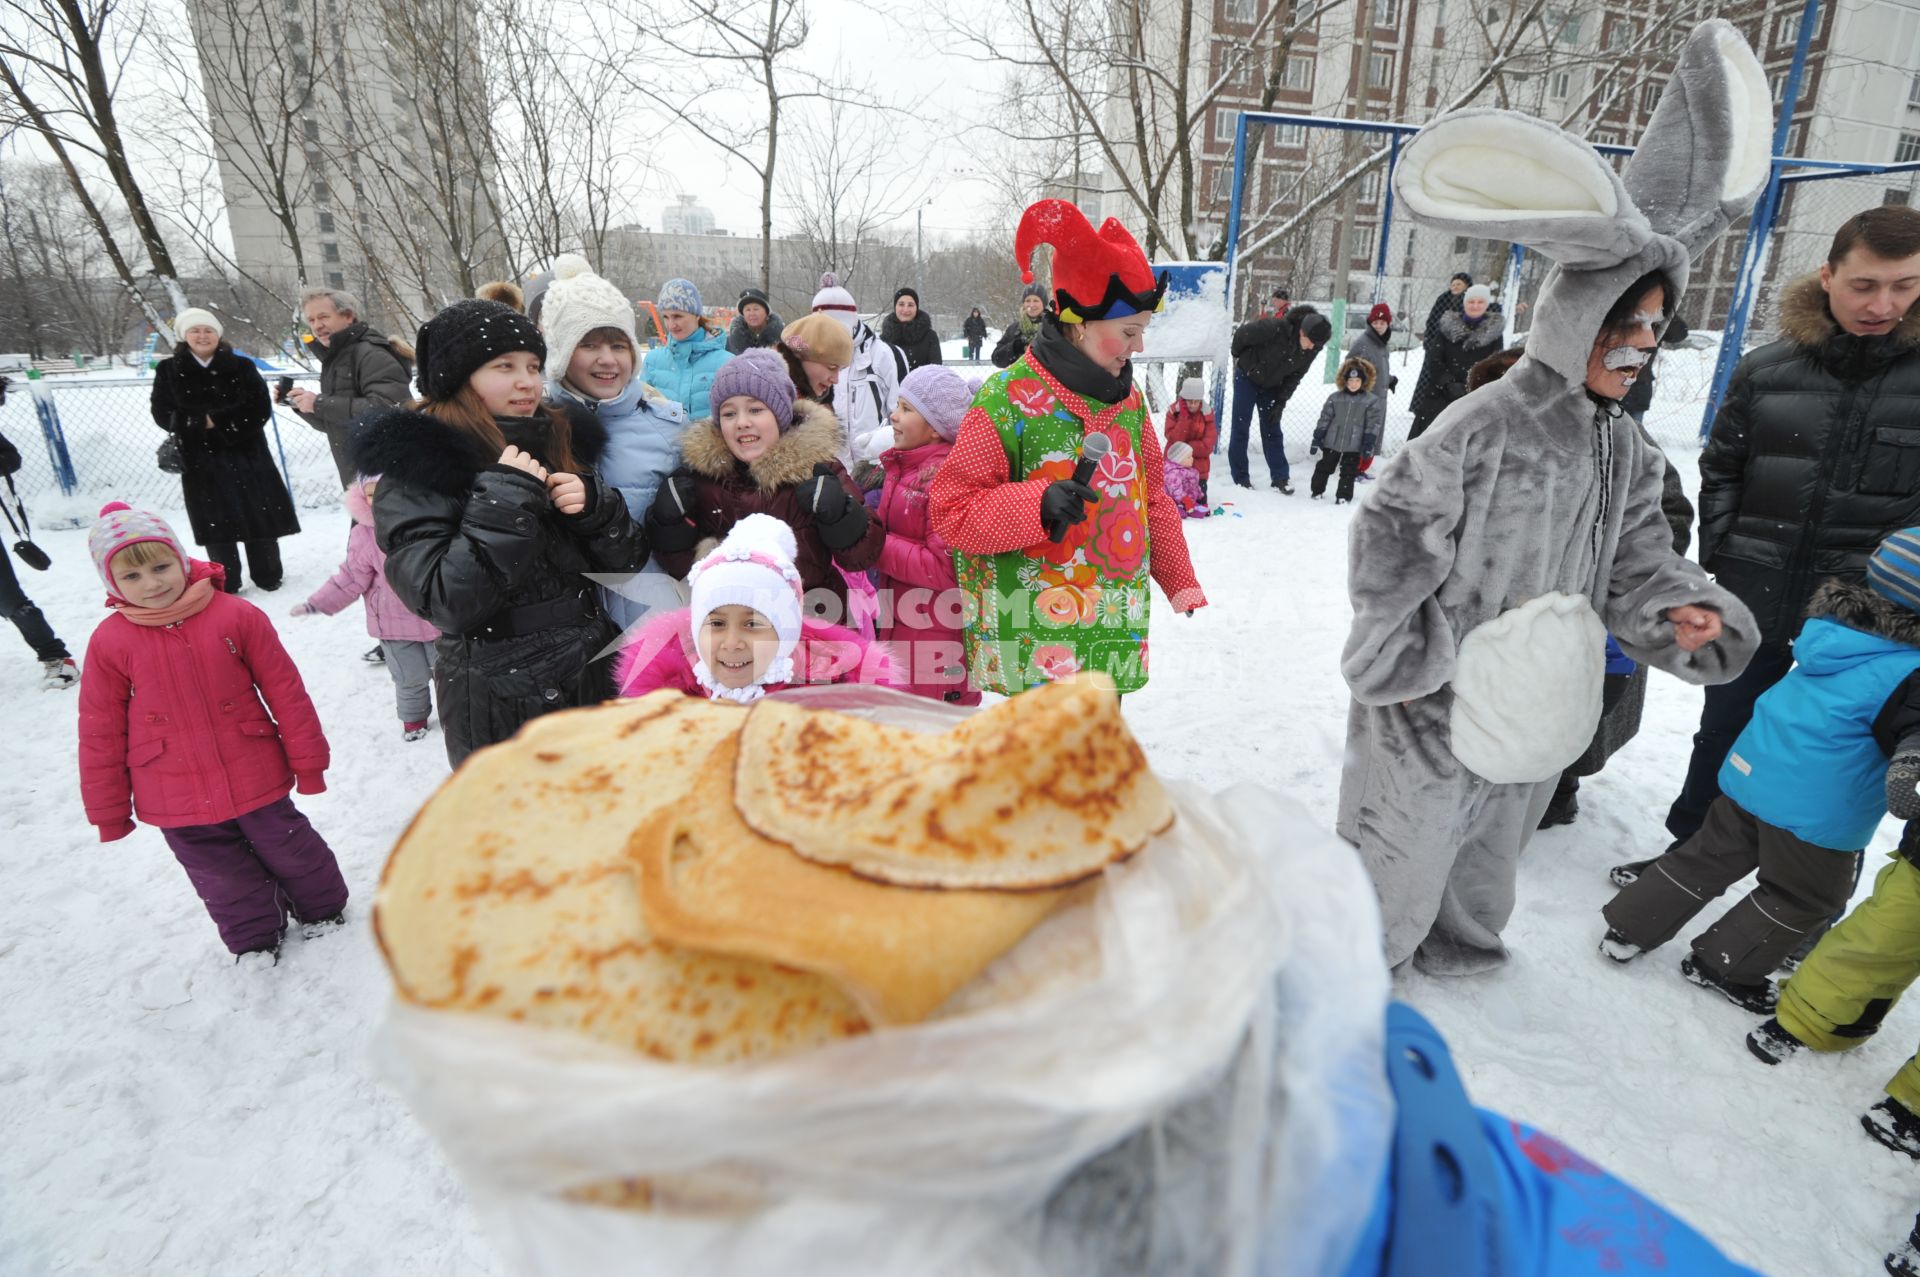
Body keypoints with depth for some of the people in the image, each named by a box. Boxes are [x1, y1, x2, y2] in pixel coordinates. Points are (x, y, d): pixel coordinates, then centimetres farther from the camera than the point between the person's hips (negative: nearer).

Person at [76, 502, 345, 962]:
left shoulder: (237, 616, -12)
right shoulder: (110, 642, -8)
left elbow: (285, 691, -6)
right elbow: (101, 732, 0)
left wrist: (308, 759, -1)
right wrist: (108, 809, 5)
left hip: (256, 777, -1)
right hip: (177, 801, 2)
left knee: (290, 850, 16)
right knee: (225, 880, 18)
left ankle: (323, 907, 42)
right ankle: (255, 940, 41)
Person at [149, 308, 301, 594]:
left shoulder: (241, 366, 3)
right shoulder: (169, 370, 6)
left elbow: (259, 408, -8)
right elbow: (163, 413, -1)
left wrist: (218, 420, -16)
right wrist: (202, 422, -15)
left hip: (246, 453, 0)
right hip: (201, 459, 1)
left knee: (259, 515, 3)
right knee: (216, 522, 3)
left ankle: (268, 576, 18)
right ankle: (225, 584, 13)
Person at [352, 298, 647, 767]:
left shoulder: (561, 440, 4)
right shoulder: (419, 464, -9)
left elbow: (627, 561, 4)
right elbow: (446, 603, -22)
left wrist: (595, 506, -13)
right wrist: (506, 499, -24)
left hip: (593, 679, 5)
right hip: (498, 708, -4)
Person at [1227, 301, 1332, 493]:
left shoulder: (1313, 349, -16)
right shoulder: (1276, 328, -33)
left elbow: (1295, 376, -3)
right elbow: (1242, 334, -19)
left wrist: (1281, 401, -7)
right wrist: (1238, 357, -2)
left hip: (1272, 385, 4)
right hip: (1247, 377, -4)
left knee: (1272, 429, 5)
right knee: (1241, 426, -3)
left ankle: (1280, 477, 7)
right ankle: (1240, 478, 3)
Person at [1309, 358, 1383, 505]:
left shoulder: (1372, 401, -3)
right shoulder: (1334, 398, 2)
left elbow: (1373, 425, -5)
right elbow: (1324, 419, 3)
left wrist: (1368, 445, -11)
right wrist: (1317, 438, -1)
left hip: (1354, 445, -2)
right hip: (1331, 442, 2)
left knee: (1348, 472, 3)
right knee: (1324, 467, 11)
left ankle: (1344, 495, 10)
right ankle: (1317, 490, 26)